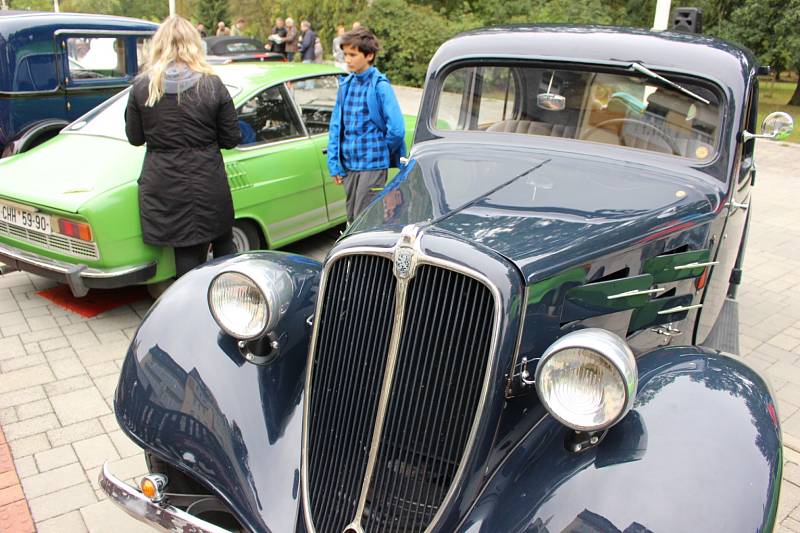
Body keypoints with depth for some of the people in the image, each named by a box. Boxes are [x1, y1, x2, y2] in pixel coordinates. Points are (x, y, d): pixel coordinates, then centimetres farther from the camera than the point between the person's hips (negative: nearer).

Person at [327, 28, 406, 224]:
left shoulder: (380, 86, -10)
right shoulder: (345, 84, 8)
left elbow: (396, 129, -14)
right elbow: (336, 125, 10)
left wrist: (380, 152, 0)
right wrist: (333, 163, 6)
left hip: (373, 166, -6)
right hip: (349, 164, 6)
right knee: (352, 220, 16)